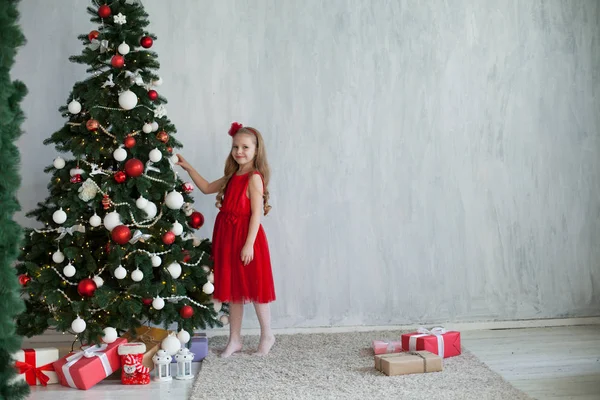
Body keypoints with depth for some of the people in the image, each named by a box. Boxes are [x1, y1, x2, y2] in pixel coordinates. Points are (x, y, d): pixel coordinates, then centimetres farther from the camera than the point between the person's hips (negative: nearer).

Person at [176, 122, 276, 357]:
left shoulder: (254, 178, -12)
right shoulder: (232, 177, 12)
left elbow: (257, 213, -17)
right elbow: (206, 188, 25)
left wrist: (249, 244, -21)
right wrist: (189, 168, 17)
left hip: (246, 238, -8)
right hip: (228, 238, 8)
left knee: (255, 287, 3)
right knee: (233, 290, 13)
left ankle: (267, 335, 19)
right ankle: (235, 339, 23)